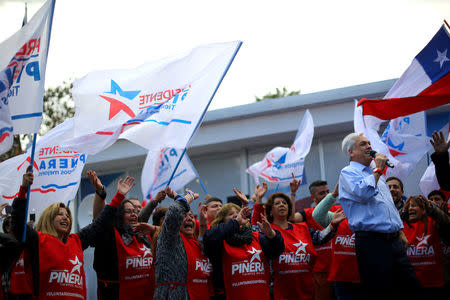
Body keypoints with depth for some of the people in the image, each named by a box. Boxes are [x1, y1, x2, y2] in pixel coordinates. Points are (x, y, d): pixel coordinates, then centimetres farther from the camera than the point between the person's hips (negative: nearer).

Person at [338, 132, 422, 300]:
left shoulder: (376, 175, 25)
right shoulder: (348, 173, 0)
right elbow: (364, 193, -21)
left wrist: (400, 232, 22)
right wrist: (377, 170, -7)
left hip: (394, 241, 8)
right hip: (371, 241, -8)